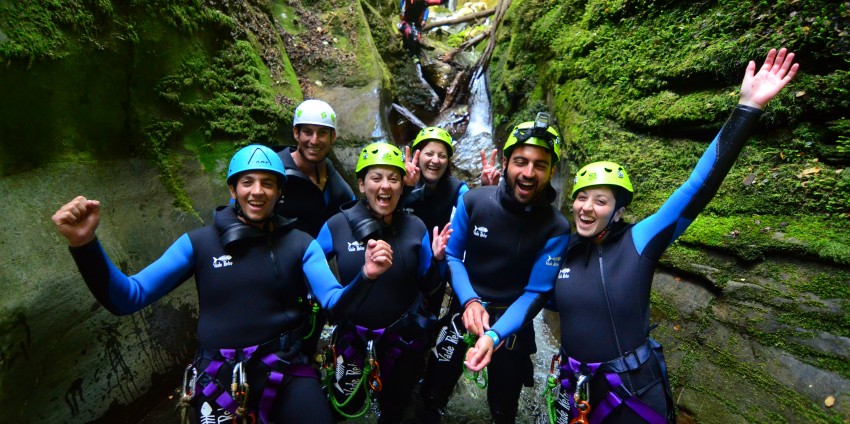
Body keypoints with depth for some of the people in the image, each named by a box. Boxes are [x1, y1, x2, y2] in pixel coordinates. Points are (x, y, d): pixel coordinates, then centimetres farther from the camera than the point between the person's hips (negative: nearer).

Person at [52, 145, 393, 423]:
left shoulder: (300, 243, -3)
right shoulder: (199, 242, -1)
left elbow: (335, 303, -12)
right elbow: (127, 298, -5)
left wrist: (365, 276, -33)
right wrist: (85, 245, -20)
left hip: (285, 371, 0)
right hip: (218, 380, 1)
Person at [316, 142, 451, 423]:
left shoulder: (416, 227, -12)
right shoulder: (337, 225, -16)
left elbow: (426, 286, -4)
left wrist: (437, 259, -21)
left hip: (403, 335, 1)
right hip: (353, 334, -1)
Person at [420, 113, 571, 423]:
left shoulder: (556, 229, -17)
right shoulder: (473, 201, -15)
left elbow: (536, 292, -16)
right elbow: (452, 255, -6)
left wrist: (495, 334, -30)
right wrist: (469, 301, -22)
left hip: (511, 319, 0)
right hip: (465, 307, 1)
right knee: (432, 396, 16)